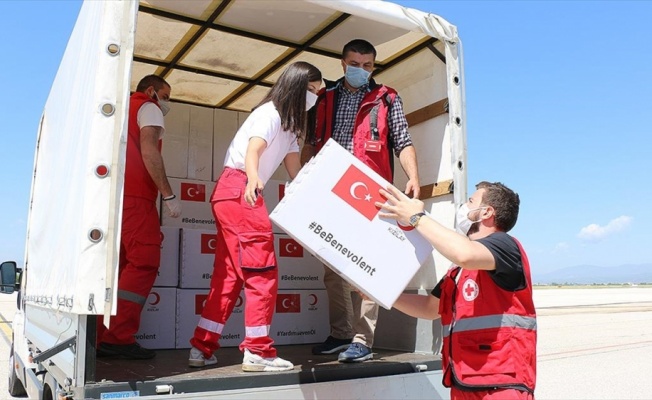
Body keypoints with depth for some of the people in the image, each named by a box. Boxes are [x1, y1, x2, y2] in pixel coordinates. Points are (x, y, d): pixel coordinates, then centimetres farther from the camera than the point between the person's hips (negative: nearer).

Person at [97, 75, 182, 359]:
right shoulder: (148, 108, 6)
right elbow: (149, 151, -10)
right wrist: (168, 195, -13)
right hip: (135, 197, -9)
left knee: (117, 265, 6)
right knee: (143, 263, -11)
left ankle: (100, 336, 4)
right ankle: (119, 337, -15)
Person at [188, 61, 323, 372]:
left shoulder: (289, 124, 21)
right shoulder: (270, 113, -7)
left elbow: (294, 169, 16)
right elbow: (252, 151, -24)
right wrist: (253, 180, -43)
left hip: (235, 194, 10)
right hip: (238, 190, -10)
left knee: (229, 274, 10)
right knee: (262, 270, -9)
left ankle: (202, 348, 17)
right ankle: (257, 351, -3)